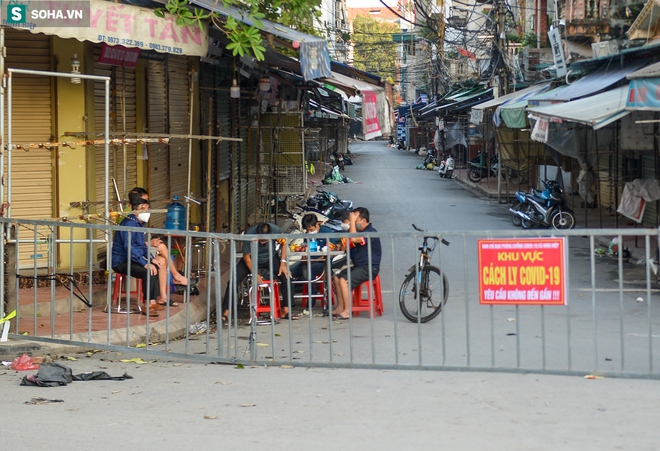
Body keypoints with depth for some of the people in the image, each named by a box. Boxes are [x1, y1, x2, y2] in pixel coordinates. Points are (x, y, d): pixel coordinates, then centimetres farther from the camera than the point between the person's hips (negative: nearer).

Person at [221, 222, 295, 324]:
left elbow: (283, 243, -6)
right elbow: (246, 257, -18)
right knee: (233, 281, -16)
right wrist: (254, 274, -21)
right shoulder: (249, 234, -33)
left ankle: (285, 311, -12)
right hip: (252, 259, -1)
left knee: (286, 276, -20)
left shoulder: (276, 230, -29)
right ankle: (226, 313, -8)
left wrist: (283, 262, -13)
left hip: (270, 258, 1)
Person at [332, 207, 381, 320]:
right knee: (336, 278, 3)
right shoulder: (360, 231, 16)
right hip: (358, 266, 10)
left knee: (343, 280, -23)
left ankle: (347, 311, -18)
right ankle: (340, 307, 6)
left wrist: (352, 222, -22)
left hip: (369, 268, -10)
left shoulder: (370, 232, -18)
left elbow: (354, 239, -32)